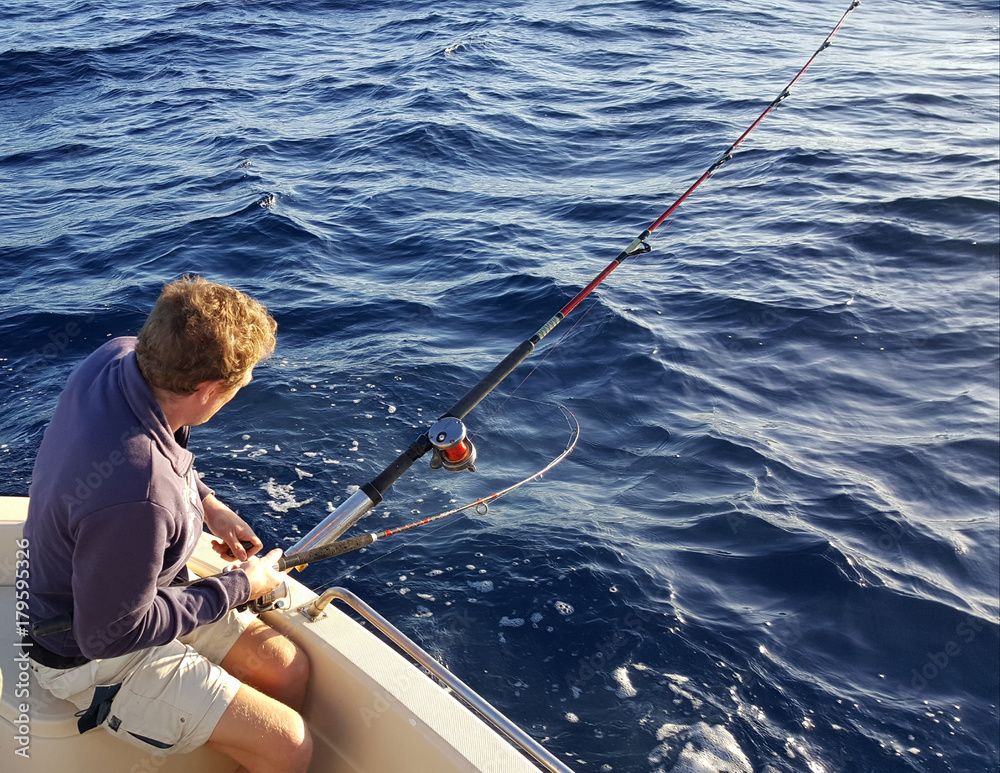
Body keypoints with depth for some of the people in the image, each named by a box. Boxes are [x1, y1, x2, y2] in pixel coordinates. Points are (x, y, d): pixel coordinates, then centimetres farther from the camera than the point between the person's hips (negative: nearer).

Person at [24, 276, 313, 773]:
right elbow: (110, 634, -27)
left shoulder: (118, 357, -15)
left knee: (288, 668, 10)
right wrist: (240, 587, -18)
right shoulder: (136, 499, -41)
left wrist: (206, 503, -1)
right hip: (92, 656, -9)